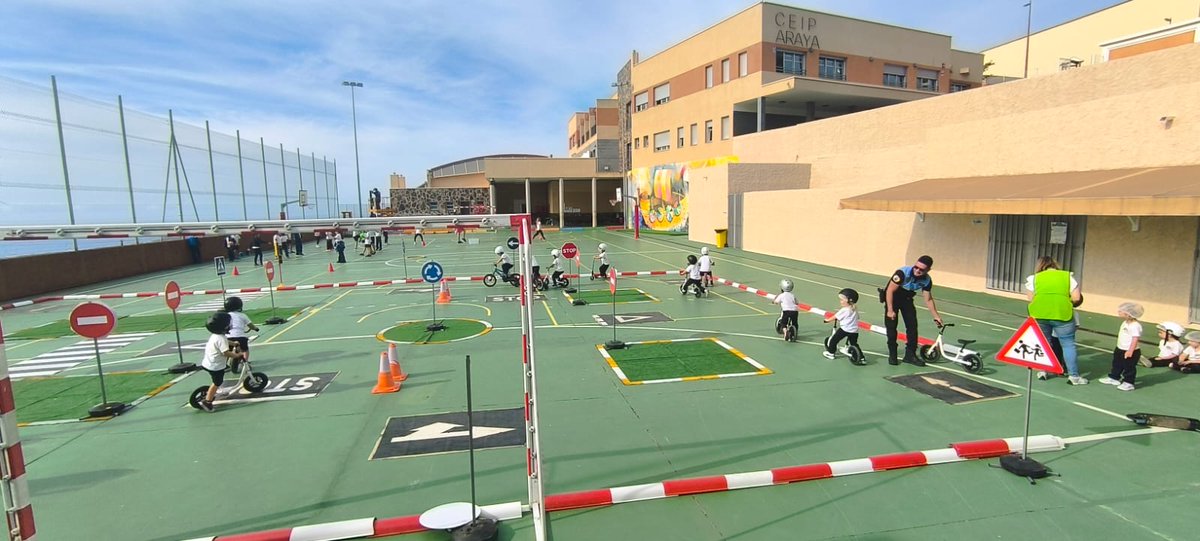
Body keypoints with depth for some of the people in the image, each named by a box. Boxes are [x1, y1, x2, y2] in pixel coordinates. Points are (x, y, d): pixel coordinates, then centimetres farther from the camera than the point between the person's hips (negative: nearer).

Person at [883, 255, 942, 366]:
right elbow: (890, 291, -26)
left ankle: (910, 355, 9)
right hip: (892, 298, -4)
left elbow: (928, 299, -1)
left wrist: (936, 316, -5)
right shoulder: (903, 272, -31)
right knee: (891, 326, -10)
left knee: (912, 326, -3)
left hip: (907, 299, 4)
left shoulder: (927, 280, -15)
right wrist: (890, 310, -25)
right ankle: (892, 355, 1)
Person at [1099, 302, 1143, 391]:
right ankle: (1114, 378, 35)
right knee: (1117, 365, 22)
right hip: (1120, 349, 10)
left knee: (1129, 367, 4)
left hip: (1129, 352, -10)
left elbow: (1135, 339, -28)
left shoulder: (1135, 326, -26)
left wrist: (1130, 351, -30)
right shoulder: (1125, 323, 5)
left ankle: (1128, 383, 15)